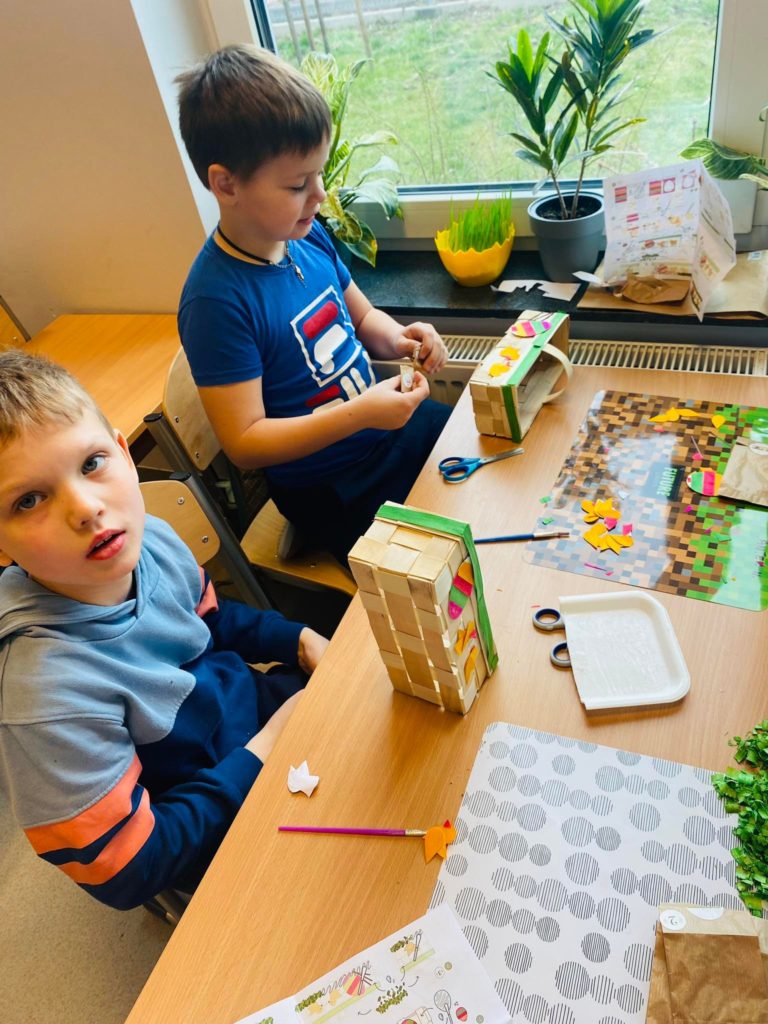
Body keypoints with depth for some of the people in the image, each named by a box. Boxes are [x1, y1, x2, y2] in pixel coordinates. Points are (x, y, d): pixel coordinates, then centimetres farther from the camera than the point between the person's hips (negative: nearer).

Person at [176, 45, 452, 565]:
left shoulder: (308, 236, -3)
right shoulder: (216, 301, -25)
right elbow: (244, 443, -24)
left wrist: (398, 337, -10)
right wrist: (360, 414, -31)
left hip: (393, 426, 8)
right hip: (333, 493, -7)